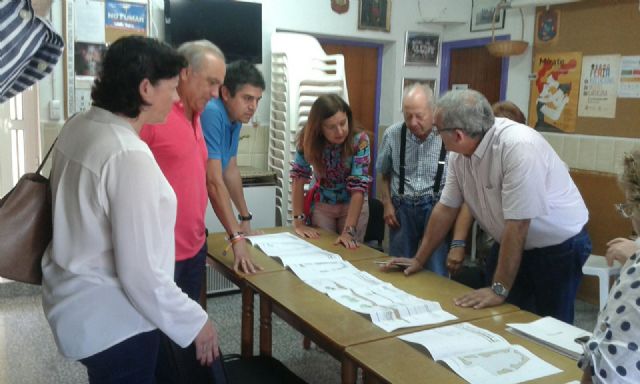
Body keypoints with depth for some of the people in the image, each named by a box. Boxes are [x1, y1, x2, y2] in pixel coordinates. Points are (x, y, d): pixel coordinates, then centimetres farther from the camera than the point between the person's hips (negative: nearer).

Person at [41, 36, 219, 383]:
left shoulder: (77, 127, -1)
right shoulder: (130, 156, -28)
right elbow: (141, 272, -27)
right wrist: (195, 322, -15)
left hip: (75, 301, 8)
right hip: (112, 322, -8)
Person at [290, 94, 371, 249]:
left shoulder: (359, 141, -26)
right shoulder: (308, 138, -21)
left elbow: (359, 186, -30)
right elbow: (299, 176, -18)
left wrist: (349, 231, -36)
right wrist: (299, 221, -23)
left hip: (352, 205, -1)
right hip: (321, 205, 1)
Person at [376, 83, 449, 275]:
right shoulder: (392, 134, -1)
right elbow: (385, 174, 14)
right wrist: (387, 204, 5)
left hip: (436, 207, -3)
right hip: (402, 207, 3)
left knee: (436, 274, -4)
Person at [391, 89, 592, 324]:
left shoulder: (518, 147, -32)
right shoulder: (461, 152, -9)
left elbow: (517, 225, -30)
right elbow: (446, 208, 1)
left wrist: (499, 289, -25)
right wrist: (419, 260, 4)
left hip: (558, 247, -6)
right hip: (510, 244, 6)